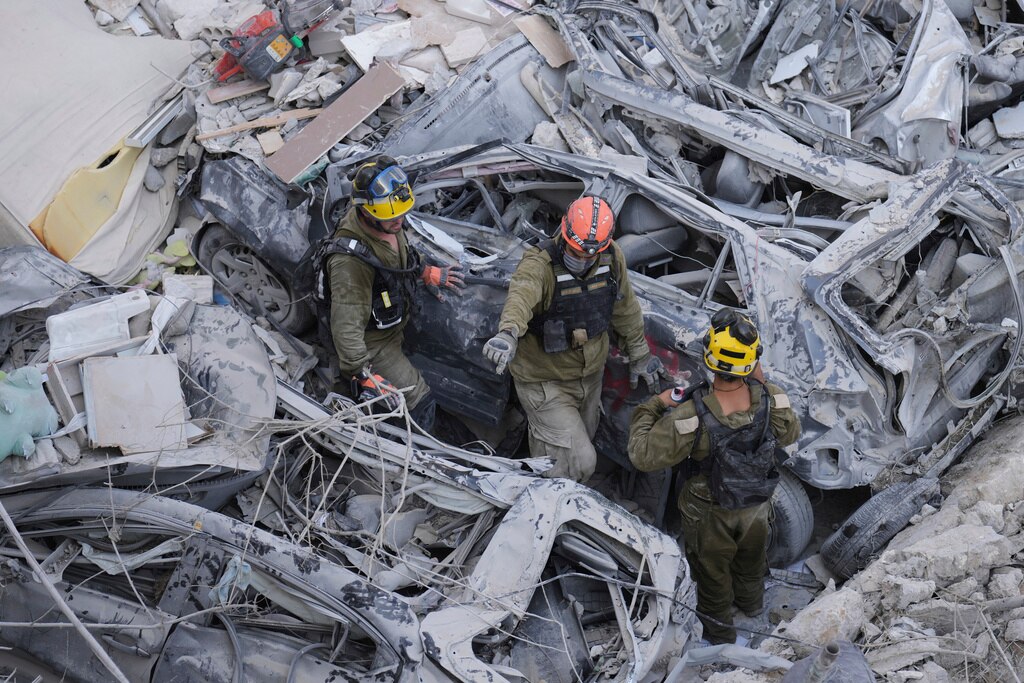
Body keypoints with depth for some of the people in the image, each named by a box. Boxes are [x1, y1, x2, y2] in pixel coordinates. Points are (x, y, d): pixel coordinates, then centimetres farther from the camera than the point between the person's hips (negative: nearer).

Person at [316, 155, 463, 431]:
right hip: (371, 343, -9)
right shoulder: (350, 260, -41)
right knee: (420, 403, -6)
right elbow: (346, 326, -42)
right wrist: (365, 376, -47)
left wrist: (428, 273, 14)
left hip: (394, 326, 9)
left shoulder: (388, 224, -15)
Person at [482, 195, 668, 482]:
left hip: (590, 375, 6)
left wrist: (639, 355, 15)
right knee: (579, 461, -10)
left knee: (579, 445, 24)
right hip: (545, 381, -6)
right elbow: (521, 296, -51)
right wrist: (508, 333, -72)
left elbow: (625, 308, 6)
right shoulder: (539, 264, -29)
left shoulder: (611, 257, -10)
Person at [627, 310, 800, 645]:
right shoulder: (770, 399, -28)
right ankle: (751, 602, 66)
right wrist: (762, 385, -1)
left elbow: (642, 455, -27)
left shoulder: (689, 418, -39)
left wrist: (654, 405, -15)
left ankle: (719, 632, 54)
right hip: (757, 504, 3)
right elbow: (789, 433, -5)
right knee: (751, 555, 35)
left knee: (712, 571, 27)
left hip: (711, 514, -3)